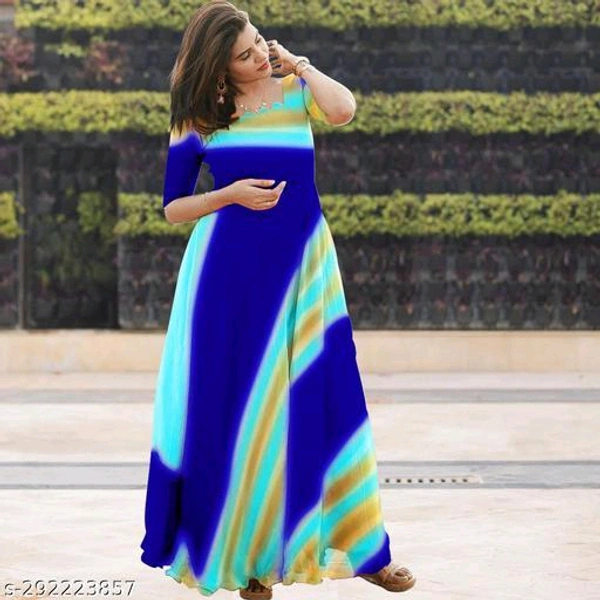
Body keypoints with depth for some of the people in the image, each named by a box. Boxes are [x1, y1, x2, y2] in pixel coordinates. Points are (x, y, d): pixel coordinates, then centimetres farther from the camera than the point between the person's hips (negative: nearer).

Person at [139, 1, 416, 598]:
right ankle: (248, 552, 16)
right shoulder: (197, 117, 0)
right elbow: (172, 208, 3)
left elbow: (343, 109, -21)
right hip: (229, 270, 0)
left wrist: (300, 65, -7)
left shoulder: (294, 90, 2)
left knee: (321, 398, 3)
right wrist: (231, 195, -12)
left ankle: (361, 547, 12)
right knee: (236, 406, 3)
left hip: (300, 262, 1)